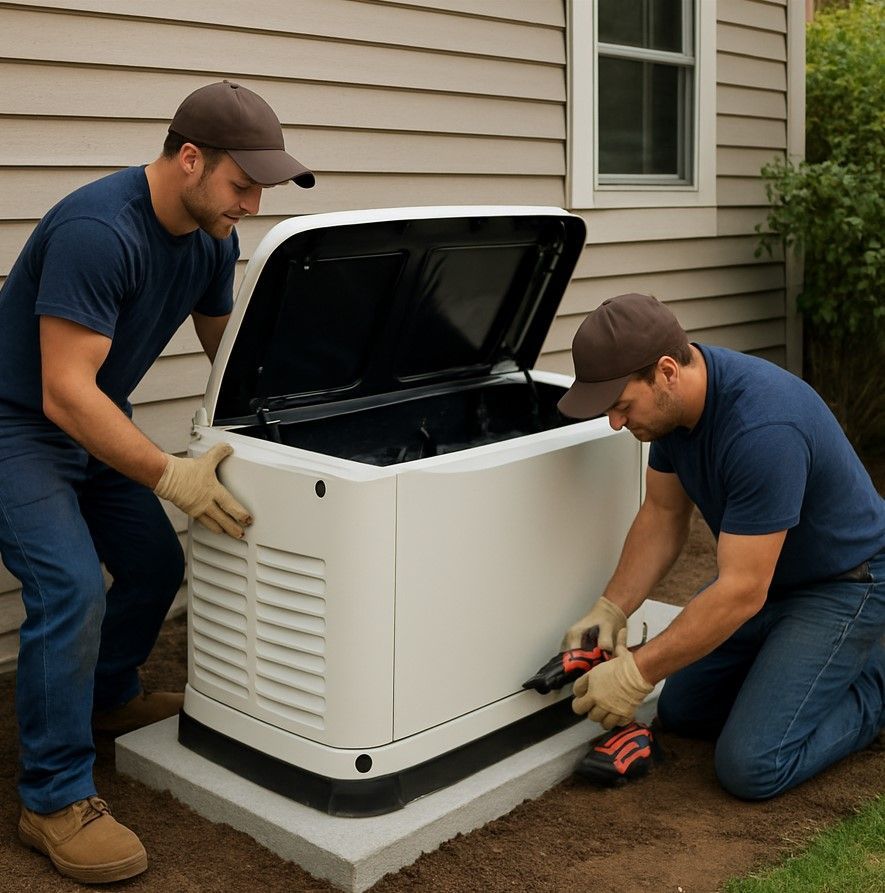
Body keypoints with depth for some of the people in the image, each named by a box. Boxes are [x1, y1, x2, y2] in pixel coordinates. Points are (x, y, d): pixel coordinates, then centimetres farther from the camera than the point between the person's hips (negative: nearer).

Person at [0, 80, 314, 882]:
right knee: (72, 590, -19)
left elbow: (225, 344, 10)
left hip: (94, 424, 9)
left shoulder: (212, 237, -5)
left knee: (156, 566, 12)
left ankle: (109, 698, 40)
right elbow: (65, 395, -34)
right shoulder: (99, 231, -32)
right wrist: (168, 475, -36)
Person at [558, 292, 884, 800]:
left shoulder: (762, 429, -37)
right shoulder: (672, 399, -10)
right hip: (767, 574, 9)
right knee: (681, 713, 14)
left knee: (752, 767, -15)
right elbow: (663, 515, 1)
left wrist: (637, 674, -27)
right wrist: (610, 611, -10)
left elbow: (742, 592, -32)